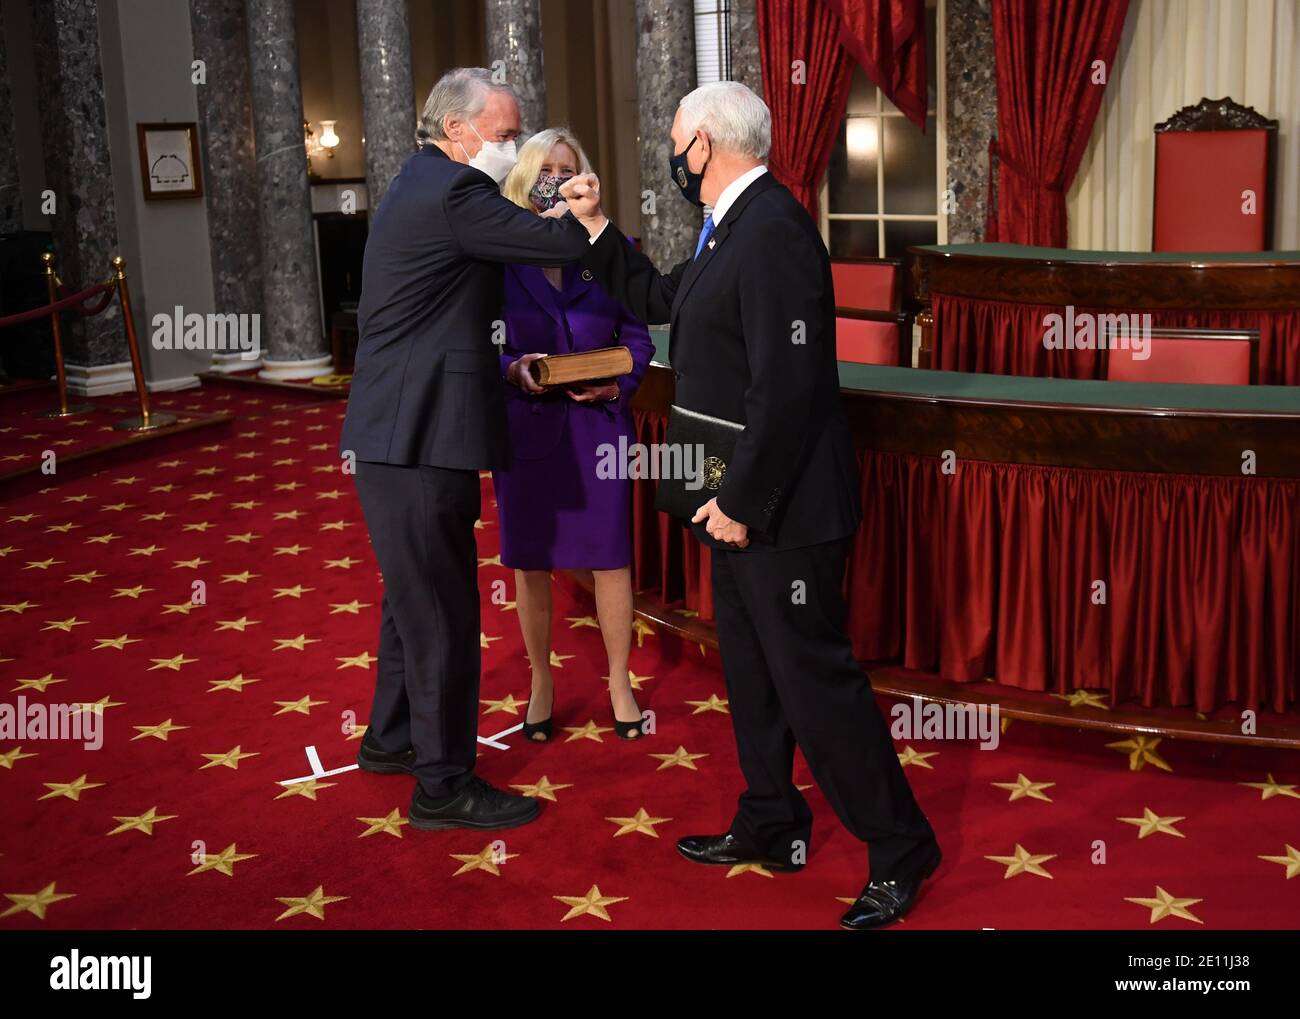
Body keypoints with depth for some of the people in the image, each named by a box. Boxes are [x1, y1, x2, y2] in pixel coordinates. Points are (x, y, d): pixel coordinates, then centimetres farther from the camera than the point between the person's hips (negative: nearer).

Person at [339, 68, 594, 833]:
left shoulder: (427, 186, 16)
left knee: (415, 598, 22)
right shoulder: (453, 192, -16)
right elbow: (565, 245, -16)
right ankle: (445, 786, 10)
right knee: (443, 614, -1)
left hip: (404, 434, 11)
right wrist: (581, 216, 5)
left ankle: (391, 740, 38)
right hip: (419, 441, -11)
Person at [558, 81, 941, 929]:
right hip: (742, 500, 10)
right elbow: (658, 299, 26)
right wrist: (596, 225, 19)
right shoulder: (734, 226, 11)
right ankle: (770, 827, 35)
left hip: (781, 508, -10)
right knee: (752, 669, 19)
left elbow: (787, 388, -26)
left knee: (813, 677, -2)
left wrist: (742, 501, -21)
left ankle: (901, 851, 13)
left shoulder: (773, 231, -21)